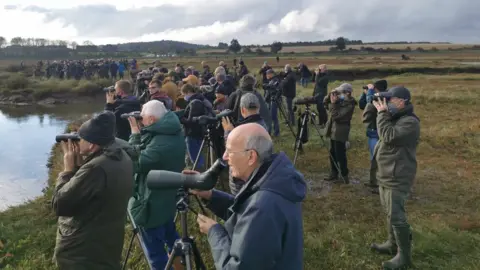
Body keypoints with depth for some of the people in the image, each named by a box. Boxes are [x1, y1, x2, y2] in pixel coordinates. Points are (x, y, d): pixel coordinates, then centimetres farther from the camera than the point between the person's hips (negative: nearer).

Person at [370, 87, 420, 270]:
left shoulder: (410, 122, -19)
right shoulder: (395, 118, 12)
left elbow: (388, 136, -29)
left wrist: (382, 114, -22)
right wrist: (381, 112, 4)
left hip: (397, 178, -10)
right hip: (385, 174, 10)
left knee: (396, 216, -5)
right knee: (390, 213, 20)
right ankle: (393, 244, 35)